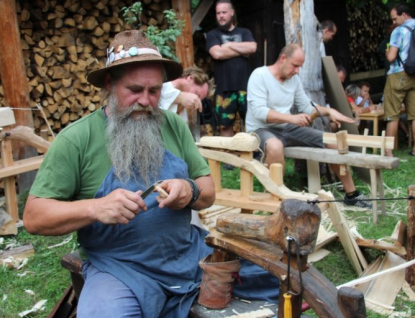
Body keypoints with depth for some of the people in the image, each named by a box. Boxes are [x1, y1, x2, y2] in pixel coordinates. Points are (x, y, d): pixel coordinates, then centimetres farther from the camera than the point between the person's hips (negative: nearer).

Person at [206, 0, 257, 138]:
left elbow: (252, 48, -5)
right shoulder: (212, 34, 10)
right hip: (224, 88, -1)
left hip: (245, 86, 1)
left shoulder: (244, 32, 15)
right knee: (225, 126, 2)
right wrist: (242, 51, -2)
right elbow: (217, 53, -9)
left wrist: (229, 45, -3)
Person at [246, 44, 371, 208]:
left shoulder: (294, 78, 6)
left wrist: (328, 111, -2)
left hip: (288, 128, 7)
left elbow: (306, 107, 16)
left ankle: (351, 194, 13)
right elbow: (259, 111, -24)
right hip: (261, 130, -7)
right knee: (275, 146, -44)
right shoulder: (259, 75, -13)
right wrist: (291, 118, -33)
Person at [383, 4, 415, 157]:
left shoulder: (399, 31, -10)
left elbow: (391, 57, -14)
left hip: (399, 75, -6)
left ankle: (389, 151, 1)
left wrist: (387, 53, 7)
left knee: (392, 114, -1)